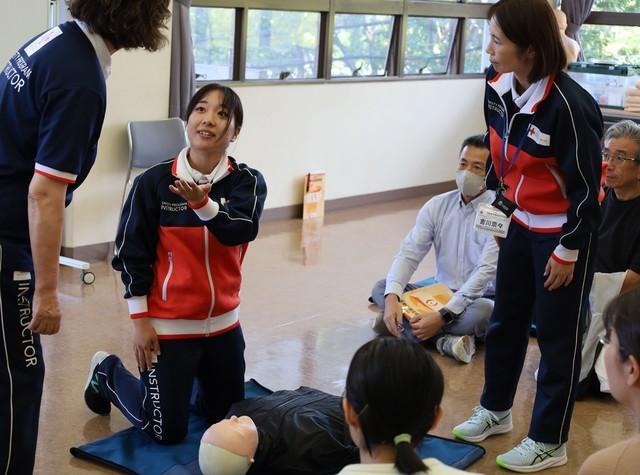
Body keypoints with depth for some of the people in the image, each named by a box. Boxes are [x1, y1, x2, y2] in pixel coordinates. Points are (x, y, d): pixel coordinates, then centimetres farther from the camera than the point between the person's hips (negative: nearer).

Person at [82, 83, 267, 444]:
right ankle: (108, 373, 29)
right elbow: (131, 253, -7)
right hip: (168, 326, -4)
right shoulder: (154, 182, -12)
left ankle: (191, 376, 47)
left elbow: (242, 230, -25)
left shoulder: (248, 182, -6)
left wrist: (202, 203, -42)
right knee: (167, 434, 5)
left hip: (224, 323, 4)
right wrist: (140, 320, -7)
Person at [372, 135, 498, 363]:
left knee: (482, 312, -39)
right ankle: (446, 339, -26)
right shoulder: (437, 205, 1)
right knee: (381, 288, -13)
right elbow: (408, 254, -6)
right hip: (440, 294, 5)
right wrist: (392, 297, -27)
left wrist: (443, 316, -33)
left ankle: (401, 328, -22)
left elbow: (487, 272, -23)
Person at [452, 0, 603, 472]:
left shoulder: (568, 105, -28)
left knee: (558, 337, 6)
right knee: (505, 321, 19)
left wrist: (568, 250, -15)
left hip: (564, 233, -7)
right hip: (521, 225, 7)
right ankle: (495, 410, 40)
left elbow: (587, 185, -20)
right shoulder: (499, 87, -6)